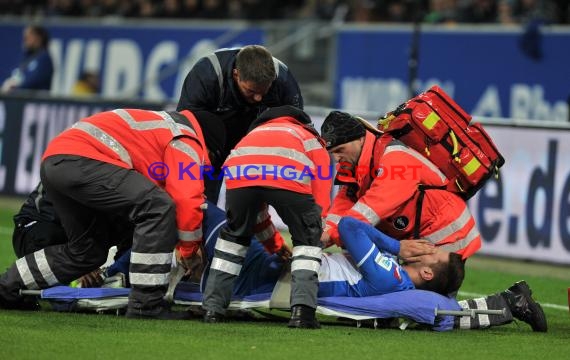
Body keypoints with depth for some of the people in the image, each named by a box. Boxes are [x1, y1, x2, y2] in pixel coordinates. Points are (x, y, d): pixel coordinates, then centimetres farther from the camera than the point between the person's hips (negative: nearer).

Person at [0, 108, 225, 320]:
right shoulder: (187, 140, 3)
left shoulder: (164, 125, 32)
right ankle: (146, 304, -17)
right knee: (158, 208, -14)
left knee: (87, 250, 22)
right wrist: (189, 249, 8)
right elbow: (188, 199, -7)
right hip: (81, 160, -10)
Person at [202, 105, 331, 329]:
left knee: (233, 235, 27)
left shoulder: (257, 132, 47)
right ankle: (302, 309, 2)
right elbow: (320, 202, 23)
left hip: (239, 170, 3)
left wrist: (272, 244, 55)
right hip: (289, 174, -3)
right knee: (307, 239, 17)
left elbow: (254, 201, 48)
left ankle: (213, 307, 23)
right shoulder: (315, 143, 37)